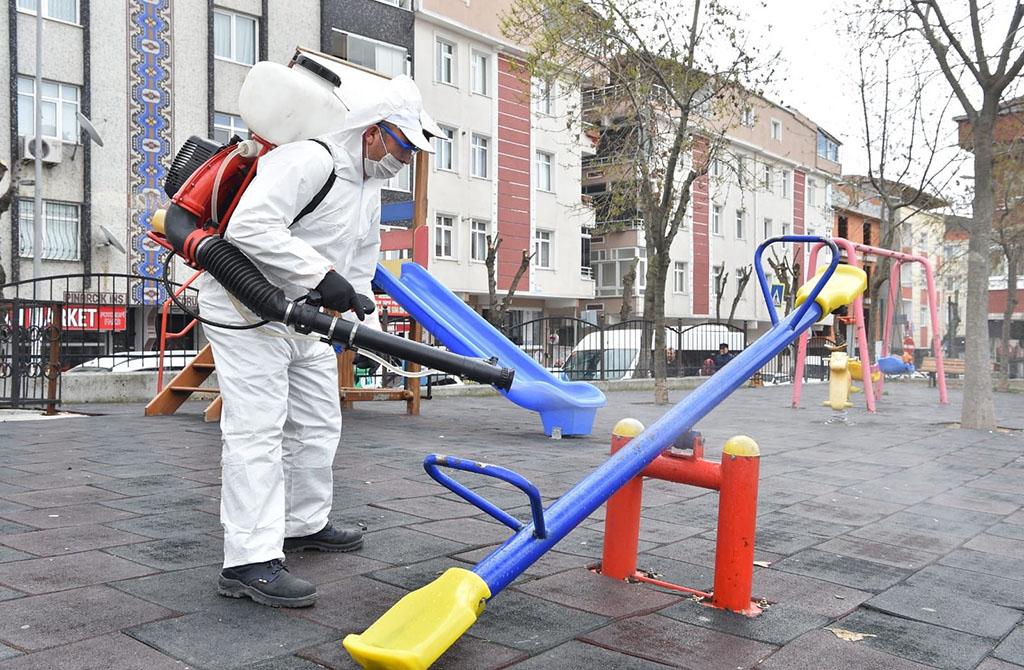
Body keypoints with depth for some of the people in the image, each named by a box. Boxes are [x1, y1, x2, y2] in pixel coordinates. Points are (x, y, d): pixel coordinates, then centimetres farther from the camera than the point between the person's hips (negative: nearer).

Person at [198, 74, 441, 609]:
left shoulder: (371, 186, 12)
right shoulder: (308, 161, -21)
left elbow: (360, 263, 20)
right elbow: (249, 226, -34)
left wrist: (362, 323, 9)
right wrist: (321, 274, -35)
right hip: (247, 309, -10)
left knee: (318, 424, 15)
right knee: (257, 429, -13)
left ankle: (305, 525, 32)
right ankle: (249, 562, -11)